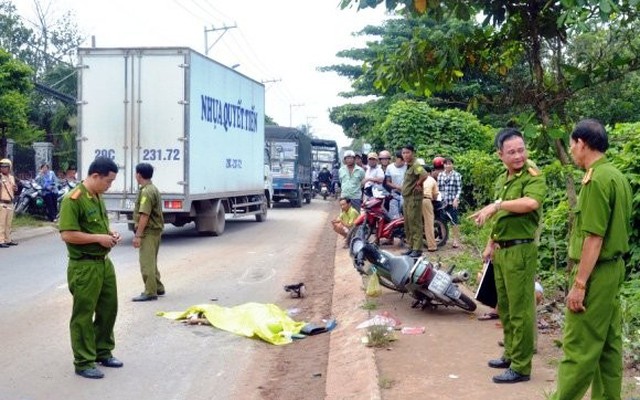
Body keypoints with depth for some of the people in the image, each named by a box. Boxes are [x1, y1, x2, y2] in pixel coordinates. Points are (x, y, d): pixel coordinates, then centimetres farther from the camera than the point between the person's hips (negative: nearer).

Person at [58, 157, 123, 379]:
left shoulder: (97, 196, 10)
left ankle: (103, 352, 33)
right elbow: (67, 234, -24)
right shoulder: (73, 199, -18)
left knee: (108, 308, 17)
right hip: (84, 266, -9)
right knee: (83, 314, 2)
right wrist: (99, 238, -20)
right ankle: (83, 363, 13)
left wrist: (109, 233, 5)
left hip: (104, 262, 9)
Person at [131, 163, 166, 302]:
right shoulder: (153, 189, 15)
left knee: (146, 262, -8)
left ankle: (150, 292, -6)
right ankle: (158, 288, 25)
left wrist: (138, 235, -23)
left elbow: (144, 216, -24)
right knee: (151, 261, 18)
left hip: (149, 231, -10)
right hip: (154, 230, 10)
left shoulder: (146, 192, -18)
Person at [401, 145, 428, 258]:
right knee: (407, 225, 14)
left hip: (414, 199, -10)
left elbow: (424, 175, -32)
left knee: (415, 225, -7)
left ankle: (417, 249, -4)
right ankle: (411, 247, 22)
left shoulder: (415, 165, -15)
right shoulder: (408, 166, 15)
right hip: (406, 198, 10)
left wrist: (418, 184, -17)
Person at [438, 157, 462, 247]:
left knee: (454, 221, -4)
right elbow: (438, 188, 12)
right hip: (442, 202, 3)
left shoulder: (457, 175, 1)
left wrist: (456, 199, -13)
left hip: (453, 202, -3)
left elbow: (459, 189, -2)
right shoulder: (440, 175, 11)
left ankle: (456, 240, 3)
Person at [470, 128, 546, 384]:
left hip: (520, 250, -9)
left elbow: (531, 202, -33)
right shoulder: (501, 180, 14)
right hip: (501, 250, 9)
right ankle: (510, 354, 32)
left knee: (520, 310, -3)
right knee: (505, 307, 18)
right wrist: (491, 244, 21)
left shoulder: (533, 176, -12)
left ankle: (521, 367, 6)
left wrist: (497, 204, -29)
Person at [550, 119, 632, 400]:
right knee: (609, 345, 14)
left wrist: (579, 283, -18)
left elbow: (593, 238, -21)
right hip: (613, 268, 10)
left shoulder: (596, 180, -17)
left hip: (596, 272, -10)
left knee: (579, 347, -3)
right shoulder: (617, 176, 12)